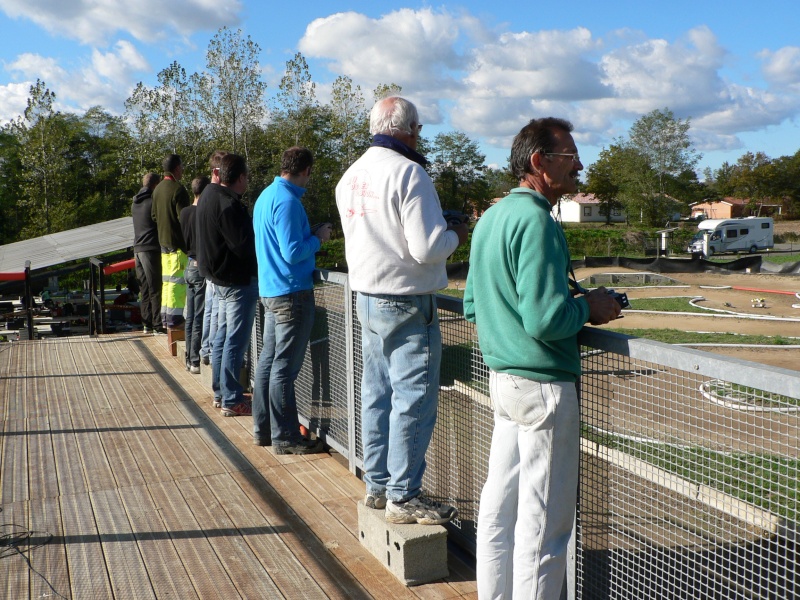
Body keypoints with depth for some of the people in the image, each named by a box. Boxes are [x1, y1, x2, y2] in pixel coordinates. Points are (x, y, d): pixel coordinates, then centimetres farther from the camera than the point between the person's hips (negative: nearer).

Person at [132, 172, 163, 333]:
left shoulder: (135, 203, 16)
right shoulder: (154, 201, -10)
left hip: (138, 249, 8)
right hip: (151, 249, -8)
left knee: (145, 289, 11)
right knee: (156, 289, -5)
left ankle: (147, 323, 13)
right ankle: (158, 324, -4)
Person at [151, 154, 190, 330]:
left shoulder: (158, 189, 11)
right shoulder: (178, 190, -16)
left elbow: (154, 215, 18)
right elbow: (184, 218, -18)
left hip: (163, 240, 9)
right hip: (178, 242, -9)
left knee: (166, 280, 14)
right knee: (178, 281, -5)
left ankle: (165, 317, 18)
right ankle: (174, 319, -5)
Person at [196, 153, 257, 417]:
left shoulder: (209, 195, 8)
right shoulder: (229, 205, -23)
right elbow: (245, 246, -23)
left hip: (220, 277, 10)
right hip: (238, 279, -10)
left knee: (223, 335, 18)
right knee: (236, 341, -4)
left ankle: (220, 392, 27)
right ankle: (232, 400, 1)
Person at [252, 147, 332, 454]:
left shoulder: (266, 195, 13)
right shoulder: (287, 201, -17)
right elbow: (293, 252, -22)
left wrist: (311, 235, 16)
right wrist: (318, 237, -7)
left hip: (270, 289, 10)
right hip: (292, 292, -10)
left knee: (269, 360, 14)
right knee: (284, 367, -4)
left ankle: (262, 429, 22)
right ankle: (285, 437, 4)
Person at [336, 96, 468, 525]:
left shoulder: (351, 176, 9)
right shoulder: (408, 172, -16)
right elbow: (427, 248, -21)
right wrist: (456, 235, 0)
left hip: (367, 297, 9)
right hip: (407, 303, -9)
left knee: (377, 395, 15)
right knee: (413, 400, -1)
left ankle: (377, 485, 24)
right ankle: (403, 496, 5)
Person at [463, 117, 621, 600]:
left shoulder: (491, 217, 12)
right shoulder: (536, 220, -17)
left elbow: (472, 306, 18)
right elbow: (546, 320, -26)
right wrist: (589, 309, -6)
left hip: (502, 377, 10)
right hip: (544, 384, -10)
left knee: (500, 508, 18)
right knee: (544, 522, 2)